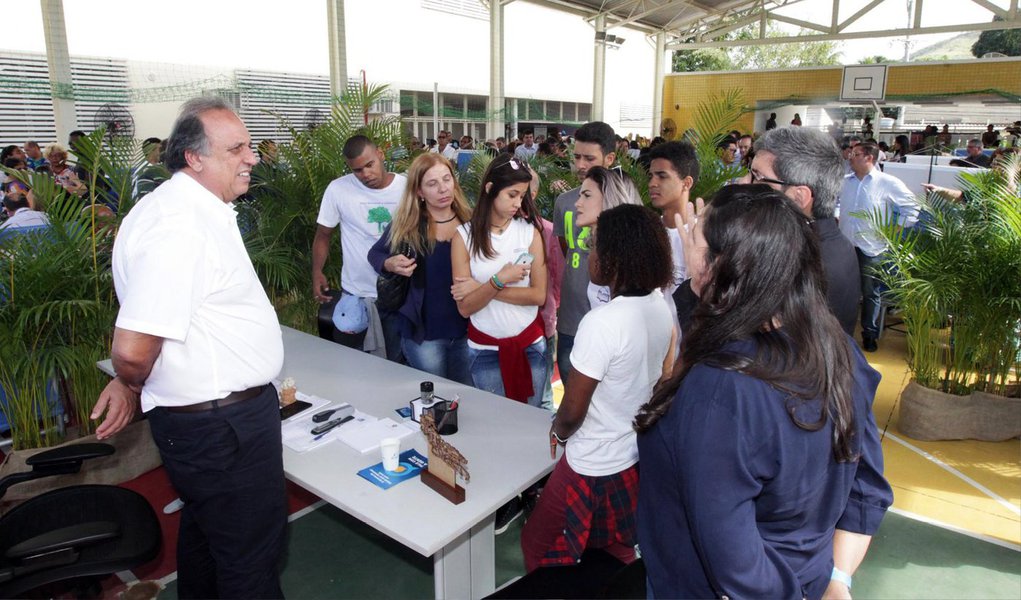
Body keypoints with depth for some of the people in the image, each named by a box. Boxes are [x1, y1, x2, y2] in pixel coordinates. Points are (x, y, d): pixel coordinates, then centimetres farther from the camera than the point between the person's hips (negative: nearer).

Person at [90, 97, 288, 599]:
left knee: (206, 529, 28)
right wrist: (133, 386, -8)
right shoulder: (180, 227, -26)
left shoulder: (199, 209, 9)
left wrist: (131, 383, 16)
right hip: (223, 424, -10)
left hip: (205, 418, 10)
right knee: (251, 556, 7)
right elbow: (133, 349, -30)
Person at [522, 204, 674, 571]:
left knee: (540, 548, 14)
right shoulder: (660, 307, -6)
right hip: (638, 456, 8)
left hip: (595, 465, -8)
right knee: (617, 552, 27)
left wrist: (559, 431, -1)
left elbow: (573, 410, -22)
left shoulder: (602, 322, -30)